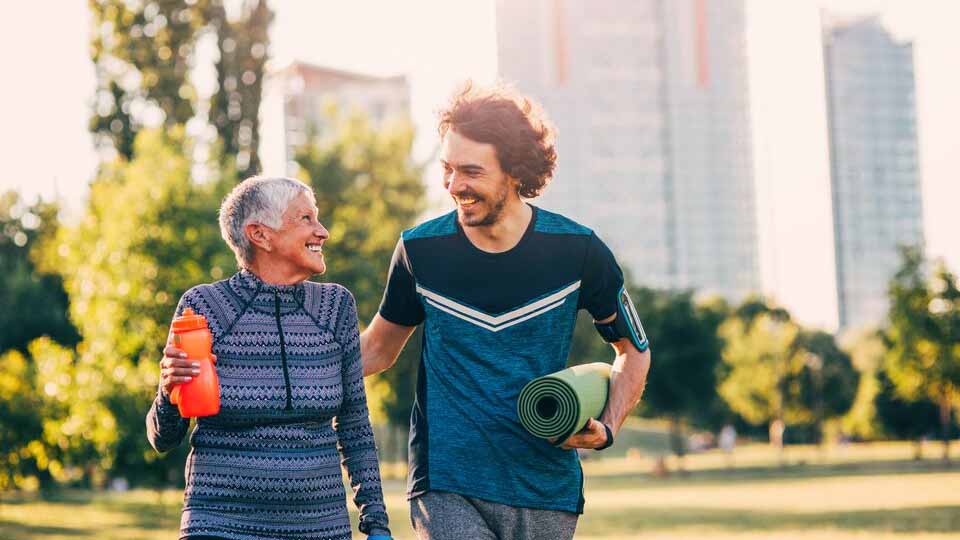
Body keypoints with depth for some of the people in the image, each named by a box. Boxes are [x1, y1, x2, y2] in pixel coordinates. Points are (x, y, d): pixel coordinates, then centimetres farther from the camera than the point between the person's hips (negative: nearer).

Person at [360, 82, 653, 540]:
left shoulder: (576, 250, -2)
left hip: (546, 493, 1)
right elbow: (378, 348, 14)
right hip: (446, 487, -1)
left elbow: (633, 350, 12)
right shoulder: (420, 249, -1)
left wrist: (606, 428, -5)